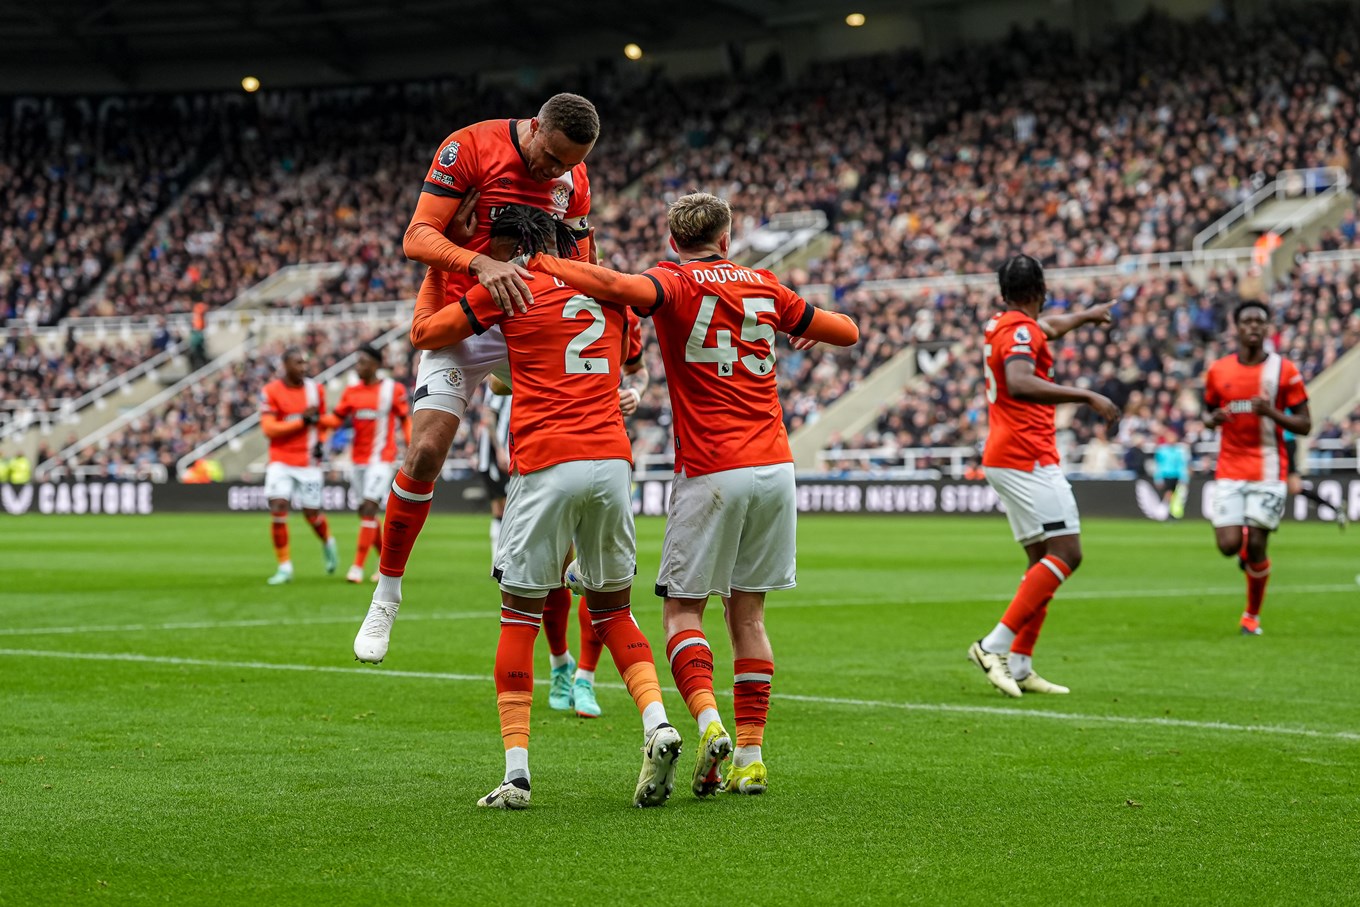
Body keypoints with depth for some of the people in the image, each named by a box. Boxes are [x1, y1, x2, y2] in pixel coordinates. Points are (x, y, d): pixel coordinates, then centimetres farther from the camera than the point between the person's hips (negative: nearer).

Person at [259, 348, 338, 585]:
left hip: (309, 461, 2)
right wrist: (302, 420, -17)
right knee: (278, 508, -14)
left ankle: (328, 543, 37)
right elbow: (269, 429, -13)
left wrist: (321, 441, -1)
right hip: (281, 461, -2)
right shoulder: (271, 392, -7)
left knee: (311, 512, 3)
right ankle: (285, 566, -4)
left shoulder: (316, 389, 4)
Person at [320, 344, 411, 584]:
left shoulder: (393, 390, -4)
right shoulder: (351, 392, 8)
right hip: (359, 460, 6)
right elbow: (336, 419, 6)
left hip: (382, 459, -6)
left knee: (369, 508, -15)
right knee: (365, 512, 8)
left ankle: (358, 567, -14)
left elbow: (405, 421, 2)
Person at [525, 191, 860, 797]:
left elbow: (620, 287, -25)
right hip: (774, 466, 4)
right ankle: (750, 757, 6)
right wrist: (805, 324, 40)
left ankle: (708, 723, -20)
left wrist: (538, 263, -17)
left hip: (710, 472, -4)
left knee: (683, 610, 4)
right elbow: (847, 332, 20)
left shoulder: (676, 285, -2)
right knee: (748, 616, 10)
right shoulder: (763, 286, 12)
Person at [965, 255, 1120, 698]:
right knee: (1066, 554, -13)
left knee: (1044, 561, 10)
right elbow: (1019, 383, -32)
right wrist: (1087, 396, -32)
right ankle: (995, 645, -19)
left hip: (1005, 457, 10)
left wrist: (1087, 315, 57)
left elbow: (1049, 327, 40)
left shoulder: (1001, 324, 17)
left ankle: (1019, 666, 5)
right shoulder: (1020, 330, -13)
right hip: (1028, 457, -10)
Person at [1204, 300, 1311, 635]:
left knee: (1256, 546, -7)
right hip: (1230, 471, 2)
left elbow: (1304, 425, -1)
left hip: (1268, 471, -2)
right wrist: (1215, 418, -6)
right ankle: (1246, 548, 30)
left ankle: (1252, 616, 14)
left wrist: (1271, 412, -19)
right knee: (1229, 546, -9)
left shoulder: (1284, 371, -3)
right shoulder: (1218, 371, 5)